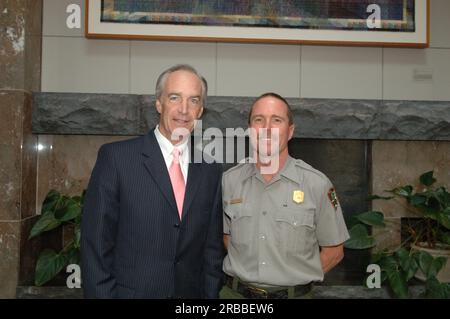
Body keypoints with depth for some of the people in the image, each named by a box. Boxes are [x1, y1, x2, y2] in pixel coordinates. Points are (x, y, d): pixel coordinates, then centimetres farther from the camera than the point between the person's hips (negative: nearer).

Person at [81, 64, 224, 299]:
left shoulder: (211, 170, 1)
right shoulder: (115, 157, -9)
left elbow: (213, 246, 6)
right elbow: (95, 242, -9)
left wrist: (210, 293, 1)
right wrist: (100, 294, -10)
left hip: (192, 293, 3)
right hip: (130, 292, -3)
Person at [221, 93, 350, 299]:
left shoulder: (317, 184, -11)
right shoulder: (230, 180, -3)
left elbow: (334, 250, -2)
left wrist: (296, 278, -5)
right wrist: (246, 274, 0)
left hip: (293, 293, -1)